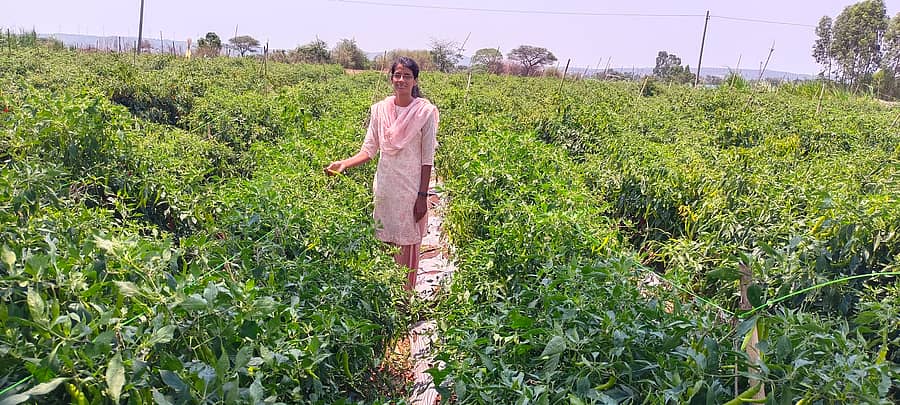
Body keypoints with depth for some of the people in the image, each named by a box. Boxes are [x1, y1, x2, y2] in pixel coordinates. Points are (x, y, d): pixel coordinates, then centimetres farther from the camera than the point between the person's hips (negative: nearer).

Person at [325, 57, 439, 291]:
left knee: (408, 243, 3)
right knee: (385, 241, 8)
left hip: (411, 188, -3)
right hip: (385, 186, 3)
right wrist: (344, 164, -13)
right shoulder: (380, 110, 3)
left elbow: (427, 159, -6)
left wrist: (422, 196, -9)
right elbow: (369, 150, 4)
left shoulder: (425, 111, -6)